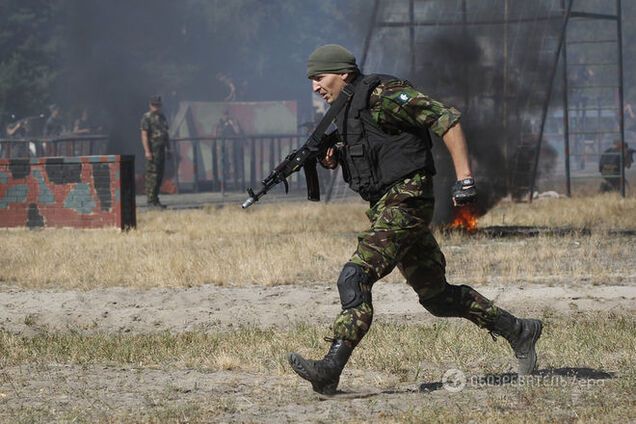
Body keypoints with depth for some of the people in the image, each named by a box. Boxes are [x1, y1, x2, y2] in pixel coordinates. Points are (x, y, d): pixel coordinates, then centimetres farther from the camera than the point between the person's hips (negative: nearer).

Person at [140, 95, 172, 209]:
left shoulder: (162, 117, 17)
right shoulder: (147, 118, -7)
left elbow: (166, 134, 23)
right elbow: (144, 135, -13)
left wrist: (168, 148, 17)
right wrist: (147, 151, -20)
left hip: (161, 149, 8)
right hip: (152, 149, -8)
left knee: (159, 175, 10)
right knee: (152, 176, -9)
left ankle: (155, 200, 16)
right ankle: (151, 201, -9)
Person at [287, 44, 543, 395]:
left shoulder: (383, 94, -12)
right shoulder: (344, 110, 15)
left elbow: (447, 119, -15)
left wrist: (464, 178, -20)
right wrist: (332, 159, 2)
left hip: (405, 201, -10)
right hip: (383, 206, 10)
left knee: (355, 278, -21)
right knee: (436, 296, 14)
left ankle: (331, 369, -28)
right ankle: (518, 331, 26)